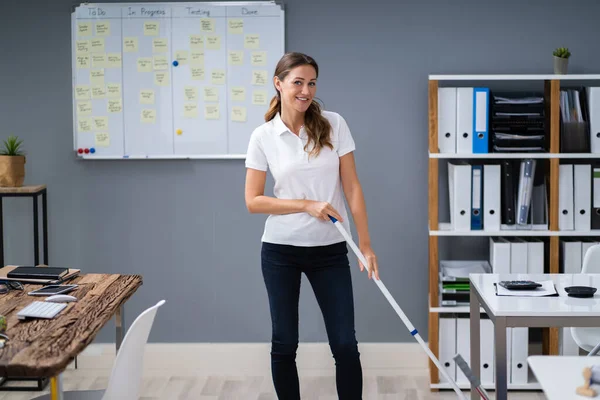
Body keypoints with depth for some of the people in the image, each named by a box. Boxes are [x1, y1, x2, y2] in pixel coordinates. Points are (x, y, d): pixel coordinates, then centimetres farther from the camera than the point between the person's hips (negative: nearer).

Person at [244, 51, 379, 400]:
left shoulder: (334, 125, -2)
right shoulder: (263, 137, -3)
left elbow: (352, 187, -1)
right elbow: (253, 201, -4)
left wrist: (366, 245, -5)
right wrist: (307, 205, -15)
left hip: (330, 250, 0)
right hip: (281, 250, 0)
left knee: (345, 344, -2)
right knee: (284, 343, 7)